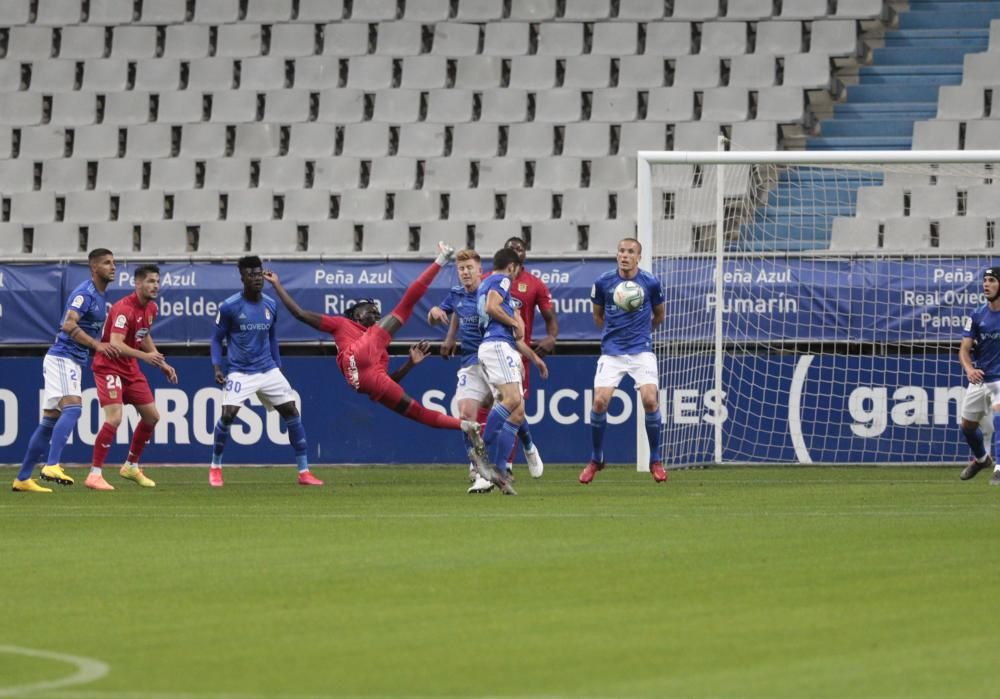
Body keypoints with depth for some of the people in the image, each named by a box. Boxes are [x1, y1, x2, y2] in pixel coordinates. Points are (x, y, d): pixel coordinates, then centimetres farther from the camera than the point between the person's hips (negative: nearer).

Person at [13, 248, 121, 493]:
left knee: (50, 420, 9)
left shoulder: (100, 297, 17)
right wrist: (97, 345, -33)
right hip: (61, 359, -10)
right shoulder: (85, 293, -14)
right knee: (72, 407, -26)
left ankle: (22, 478, 11)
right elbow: (68, 325, -27)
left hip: (73, 362, 10)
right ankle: (52, 466, -37)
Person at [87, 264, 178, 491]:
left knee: (152, 416, 10)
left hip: (131, 368, 9)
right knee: (114, 418, -23)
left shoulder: (151, 308, 5)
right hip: (109, 367, -9)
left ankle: (131, 466, 28)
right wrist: (145, 356, -44)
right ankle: (95, 475, -16)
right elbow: (115, 344, -33)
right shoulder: (124, 309, -23)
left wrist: (162, 364, 17)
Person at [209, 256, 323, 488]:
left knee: (291, 412, -3)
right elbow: (217, 338, 2)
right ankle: (215, 468, 3)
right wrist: (217, 367, -9)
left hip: (269, 371, 4)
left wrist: (278, 365, 17)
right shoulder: (229, 307, -8)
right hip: (240, 372, -4)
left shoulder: (271, 305, 5)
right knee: (227, 414, -19)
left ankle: (304, 472, 4)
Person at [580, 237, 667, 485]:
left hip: (641, 350, -1)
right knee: (600, 401, -14)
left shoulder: (650, 283, -2)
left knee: (650, 400, -17)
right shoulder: (603, 282, 0)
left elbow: (659, 315, 16)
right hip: (611, 351, 1)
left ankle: (655, 461, 0)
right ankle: (596, 459, 7)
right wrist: (613, 332, 9)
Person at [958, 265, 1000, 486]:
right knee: (968, 426, 14)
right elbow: (964, 349, -6)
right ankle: (981, 458, 45)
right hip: (979, 378, 4)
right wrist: (969, 369, -27)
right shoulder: (978, 316, -1)